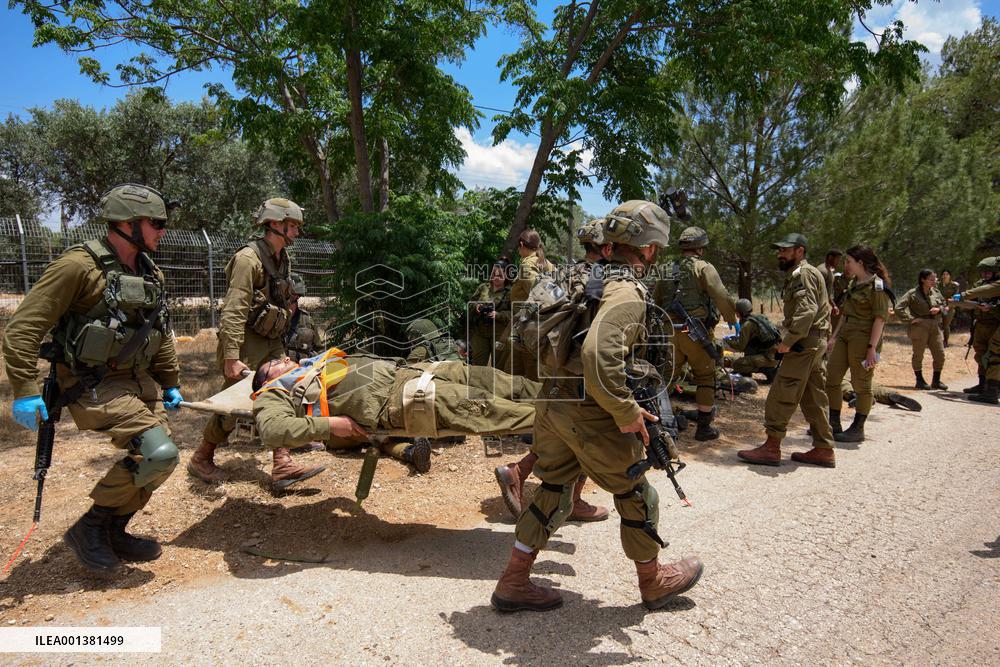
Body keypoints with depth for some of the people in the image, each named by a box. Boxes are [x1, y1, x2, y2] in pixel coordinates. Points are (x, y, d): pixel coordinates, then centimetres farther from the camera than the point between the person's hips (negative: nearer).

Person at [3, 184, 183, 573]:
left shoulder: (150, 273, 9)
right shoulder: (78, 266, -16)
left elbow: (161, 333, 18)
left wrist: (171, 383, 19)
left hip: (137, 380, 8)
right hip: (93, 387, -8)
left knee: (159, 456, 7)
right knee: (158, 454, -19)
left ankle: (113, 533, 28)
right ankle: (88, 529, 3)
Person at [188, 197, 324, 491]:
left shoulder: (283, 259, 10)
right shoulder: (249, 258, -17)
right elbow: (234, 311, -22)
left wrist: (281, 345, 19)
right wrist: (231, 358, -26)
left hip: (271, 343, 8)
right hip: (246, 342, -8)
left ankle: (282, 467, 3)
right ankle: (201, 459, 22)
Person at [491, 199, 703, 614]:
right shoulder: (627, 292, -18)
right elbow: (597, 354, -34)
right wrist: (627, 412, -24)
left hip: (553, 403, 8)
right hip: (591, 414, -8)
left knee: (552, 494, 19)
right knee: (637, 497, 14)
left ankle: (513, 583, 26)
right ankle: (654, 582, 35)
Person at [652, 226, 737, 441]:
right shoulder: (704, 268, -7)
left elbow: (656, 300, 15)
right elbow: (722, 297, -13)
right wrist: (732, 320, 2)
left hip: (670, 332, 5)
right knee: (706, 378, 9)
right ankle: (704, 427, 13)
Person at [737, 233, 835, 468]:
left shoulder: (803, 273, -10)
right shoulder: (798, 274, 22)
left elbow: (807, 310, -24)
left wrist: (788, 341, -24)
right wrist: (790, 339, 16)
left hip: (804, 342, -11)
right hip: (815, 342, 11)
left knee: (782, 394, -9)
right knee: (813, 397, 12)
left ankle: (771, 448, -6)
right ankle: (824, 450, 18)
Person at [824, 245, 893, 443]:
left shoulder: (877, 285, -10)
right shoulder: (853, 283, 15)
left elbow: (880, 319, -15)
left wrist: (872, 347, -19)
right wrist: (834, 337, 17)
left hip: (863, 338, -8)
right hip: (845, 336, 8)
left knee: (861, 384, 2)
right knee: (831, 379, 7)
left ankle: (858, 429, 13)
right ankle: (833, 425, 16)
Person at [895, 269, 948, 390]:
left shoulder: (936, 292, 8)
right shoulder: (913, 294, -9)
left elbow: (945, 306, 19)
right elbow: (898, 308, -14)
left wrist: (939, 309, -2)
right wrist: (911, 318, -17)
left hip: (935, 327, 6)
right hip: (919, 327, -6)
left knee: (940, 355, 7)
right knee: (918, 355, 4)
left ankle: (936, 381, 20)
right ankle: (920, 381, 16)